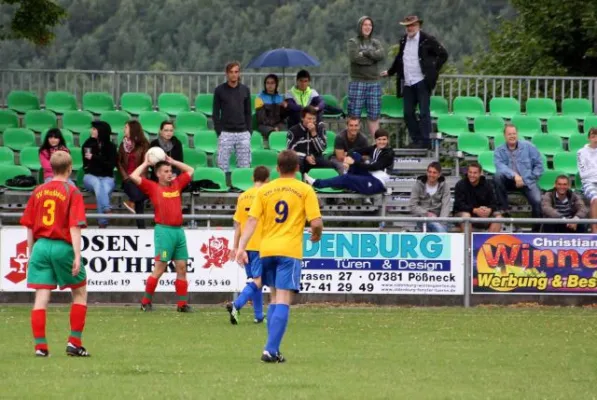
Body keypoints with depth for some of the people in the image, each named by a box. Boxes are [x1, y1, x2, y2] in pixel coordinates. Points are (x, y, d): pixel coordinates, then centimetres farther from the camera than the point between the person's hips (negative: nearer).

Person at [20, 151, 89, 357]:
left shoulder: (38, 191, 8)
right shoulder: (72, 192, -6)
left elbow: (29, 226, 9)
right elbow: (75, 226, -13)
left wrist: (31, 252, 18)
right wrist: (77, 255, -15)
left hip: (40, 246, 3)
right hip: (63, 247, -3)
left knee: (41, 297, 2)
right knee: (80, 293, 14)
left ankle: (40, 346, -3)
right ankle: (74, 343, 9)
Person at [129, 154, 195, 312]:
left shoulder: (177, 185, 16)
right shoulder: (153, 187, 2)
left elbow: (190, 171, 30)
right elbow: (134, 177, -7)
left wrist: (172, 162, 21)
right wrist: (146, 163, 7)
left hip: (179, 230, 5)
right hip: (164, 230, -5)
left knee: (182, 268, 3)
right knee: (160, 268, -7)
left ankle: (182, 303, 6)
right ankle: (146, 302, 1)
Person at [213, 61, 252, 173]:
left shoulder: (245, 90, 10)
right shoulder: (220, 90, 2)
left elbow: (248, 113, 13)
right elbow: (216, 113, 2)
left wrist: (249, 131, 3)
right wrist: (219, 132, -6)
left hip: (243, 133, 2)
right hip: (225, 133, -2)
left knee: (244, 167, 1)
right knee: (223, 166, -4)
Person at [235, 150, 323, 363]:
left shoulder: (264, 190, 6)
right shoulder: (305, 190, -1)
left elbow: (251, 220, -1)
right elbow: (316, 222, -7)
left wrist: (241, 247, -4)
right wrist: (316, 234, 15)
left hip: (266, 250, 4)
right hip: (290, 250, -4)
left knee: (275, 298, 18)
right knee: (283, 301, -6)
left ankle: (272, 348, 15)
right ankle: (271, 349, -18)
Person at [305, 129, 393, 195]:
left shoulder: (389, 154, -9)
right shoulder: (373, 149, 11)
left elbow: (374, 167, -20)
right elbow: (354, 152, 9)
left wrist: (354, 163, -22)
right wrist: (349, 157, -13)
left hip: (377, 183, -7)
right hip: (369, 177, 7)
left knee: (346, 178, -19)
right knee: (355, 155, -4)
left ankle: (316, 183, -11)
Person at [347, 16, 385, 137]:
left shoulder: (376, 43, 15)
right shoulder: (353, 42, 5)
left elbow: (381, 55, -6)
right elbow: (354, 57, -14)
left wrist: (365, 53, -11)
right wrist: (373, 57, -6)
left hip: (373, 83, 3)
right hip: (357, 82, -3)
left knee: (374, 116, 3)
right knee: (354, 115, -5)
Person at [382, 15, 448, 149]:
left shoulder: (427, 40, -7)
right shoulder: (404, 41, 12)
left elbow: (443, 55, -4)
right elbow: (399, 59, 26)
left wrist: (434, 70, -6)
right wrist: (389, 72, 30)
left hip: (422, 82, -6)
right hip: (408, 83, 7)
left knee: (424, 112, -6)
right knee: (408, 113, 7)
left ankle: (425, 141, -3)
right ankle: (415, 140, 15)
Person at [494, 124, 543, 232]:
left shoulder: (528, 147, 4)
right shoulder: (499, 150, 2)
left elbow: (539, 165, 4)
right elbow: (499, 166, -16)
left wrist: (527, 180, -6)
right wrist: (514, 175, -33)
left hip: (527, 181, -1)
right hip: (510, 181, 1)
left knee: (537, 201, -26)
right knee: (498, 176, -31)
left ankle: (536, 230, -10)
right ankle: (503, 209, -21)